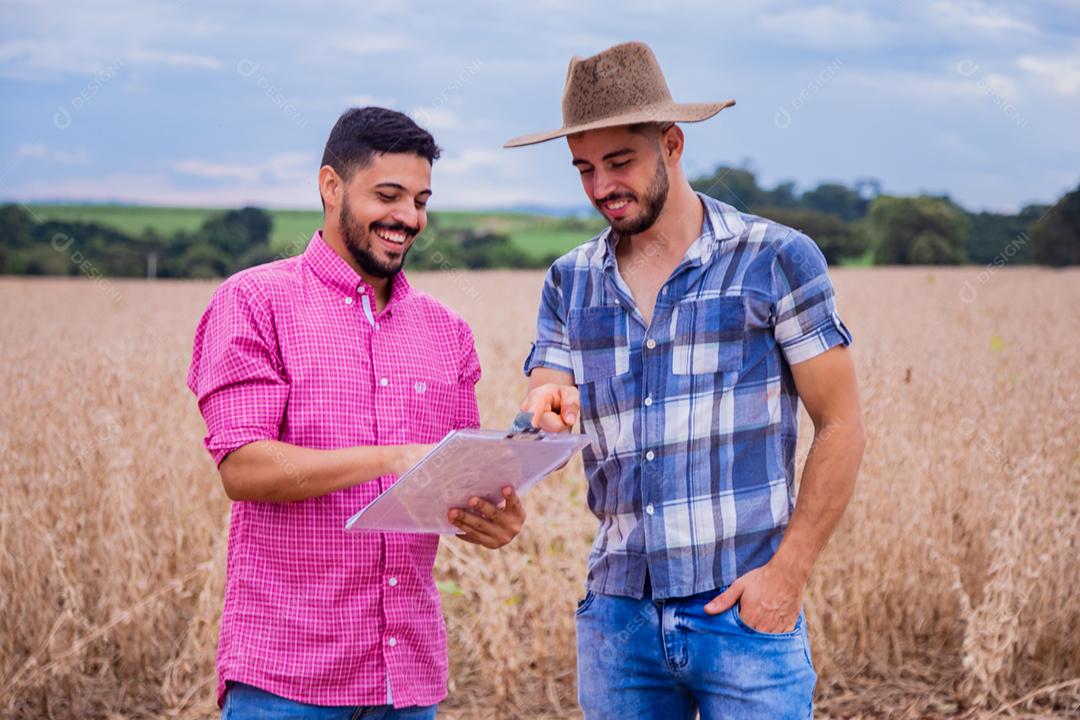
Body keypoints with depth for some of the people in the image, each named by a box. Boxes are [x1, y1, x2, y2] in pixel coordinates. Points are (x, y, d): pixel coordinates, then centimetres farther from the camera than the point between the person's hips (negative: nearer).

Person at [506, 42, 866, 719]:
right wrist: (545, 416, -17)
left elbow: (842, 427, -4)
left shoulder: (777, 259, -4)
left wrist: (788, 573, -11)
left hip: (743, 612, -4)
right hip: (617, 612, 4)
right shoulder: (570, 281, 9)